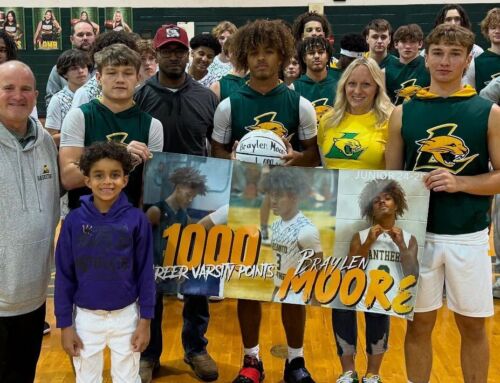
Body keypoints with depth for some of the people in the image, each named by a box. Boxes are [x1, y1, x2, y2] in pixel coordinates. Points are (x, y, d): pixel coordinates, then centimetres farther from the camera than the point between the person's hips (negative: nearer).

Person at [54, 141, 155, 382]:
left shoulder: (137, 220, -12)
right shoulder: (74, 220, -10)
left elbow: (145, 272, -6)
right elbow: (64, 275, -3)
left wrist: (145, 321, -5)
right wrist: (65, 324, -2)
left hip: (126, 316, -1)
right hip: (86, 317, 1)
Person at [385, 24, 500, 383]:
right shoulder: (403, 113, 2)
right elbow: (391, 177, 6)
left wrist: (460, 183, -18)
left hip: (469, 237, 0)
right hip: (418, 233, 1)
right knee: (419, 323, 11)